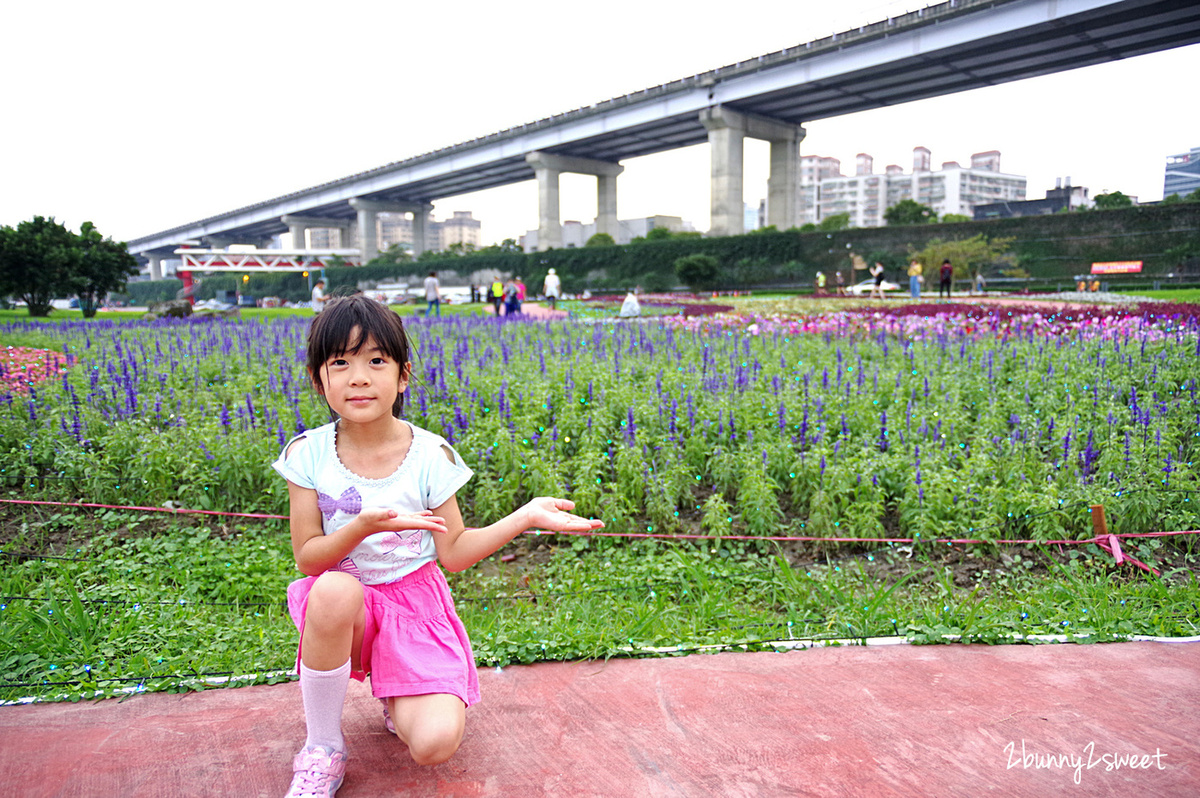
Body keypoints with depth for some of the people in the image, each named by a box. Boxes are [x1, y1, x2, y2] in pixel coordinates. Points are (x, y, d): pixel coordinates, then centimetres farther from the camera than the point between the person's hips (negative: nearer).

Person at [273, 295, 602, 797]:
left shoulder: (429, 455, -9)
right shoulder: (308, 454, -8)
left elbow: (453, 552, -4)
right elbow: (307, 557, -10)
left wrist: (525, 517, -16)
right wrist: (363, 527, -29)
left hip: (414, 602, 0)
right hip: (343, 604, 1)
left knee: (436, 744, -22)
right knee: (335, 590, -39)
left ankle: (395, 697, 17)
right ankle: (322, 747, -14)